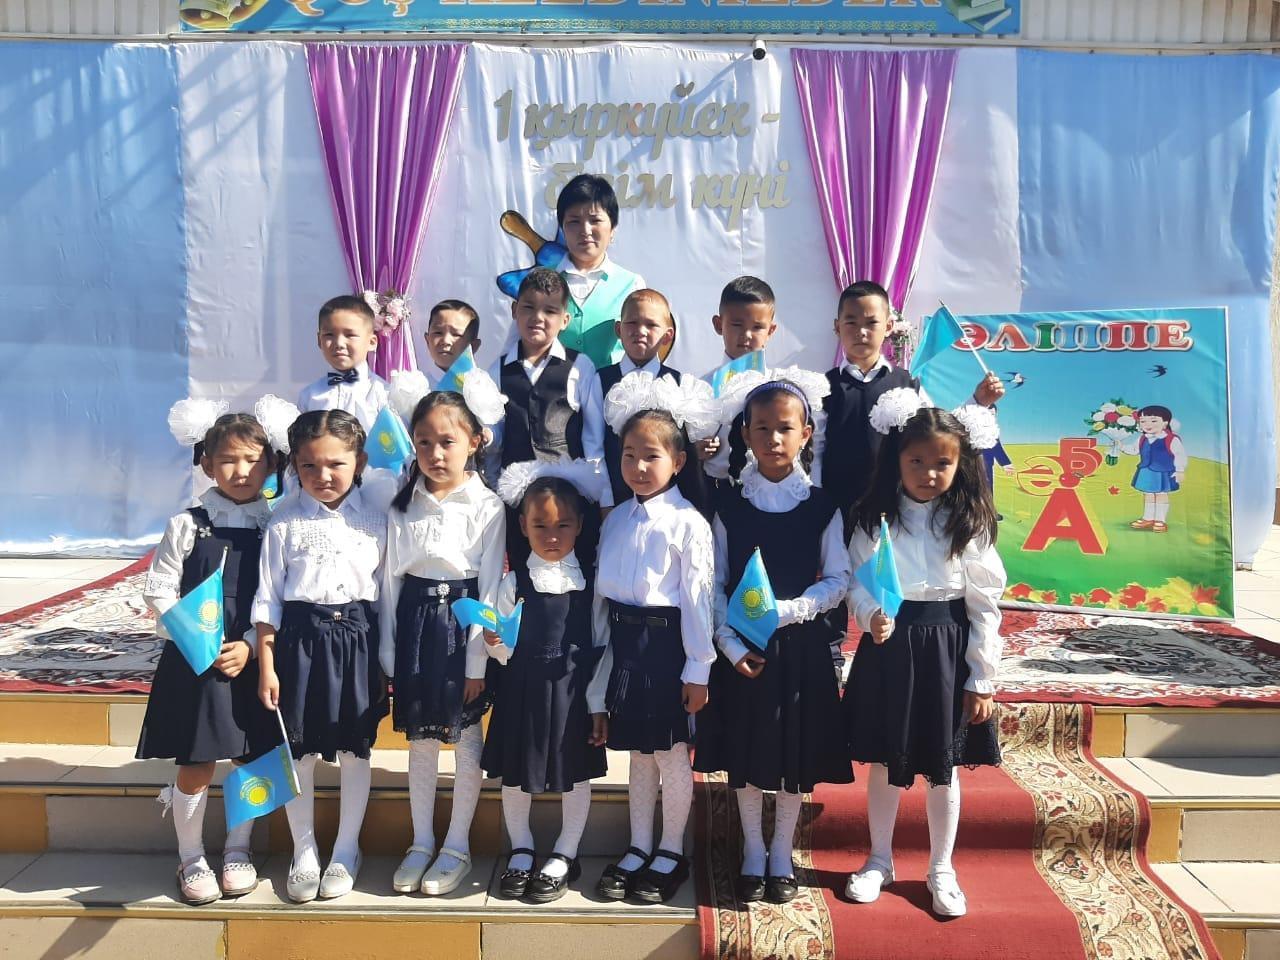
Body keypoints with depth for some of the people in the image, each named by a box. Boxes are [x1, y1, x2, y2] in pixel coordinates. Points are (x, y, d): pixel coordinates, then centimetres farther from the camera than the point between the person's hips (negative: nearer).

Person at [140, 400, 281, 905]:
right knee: (196, 765, 4)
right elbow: (159, 592, -3)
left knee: (253, 760, 9)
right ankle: (191, 858, 23)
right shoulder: (187, 525, -3)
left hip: (255, 660, 2)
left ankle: (237, 850, 29)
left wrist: (251, 646, -11)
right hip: (193, 663, -2)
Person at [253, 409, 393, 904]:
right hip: (300, 638, 0)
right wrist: (266, 667, -3)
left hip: (357, 640, 1)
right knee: (299, 750, 7)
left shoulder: (375, 513, 0)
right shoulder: (285, 519, -2)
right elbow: (268, 597, 0)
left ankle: (346, 851, 27)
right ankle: (304, 853, 25)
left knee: (355, 749, 9)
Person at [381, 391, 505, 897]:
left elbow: (489, 588, -8)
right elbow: (390, 581, 5)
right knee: (419, 738, 13)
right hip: (415, 624, 4)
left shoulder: (487, 507, -8)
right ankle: (421, 844, 28)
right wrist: (387, 654, 3)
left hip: (463, 623, -3)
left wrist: (478, 661, -10)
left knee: (466, 738, 8)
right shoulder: (403, 506, 3)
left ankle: (457, 846, 23)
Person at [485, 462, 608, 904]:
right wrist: (495, 644, -22)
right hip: (524, 688, 0)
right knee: (515, 772, 10)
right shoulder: (515, 583, -3)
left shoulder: (592, 579, -1)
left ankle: (565, 855, 28)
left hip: (574, 688, 0)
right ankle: (520, 851, 32)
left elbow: (601, 643, 3)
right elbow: (506, 651, 0)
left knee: (576, 772, 9)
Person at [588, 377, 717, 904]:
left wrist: (698, 668, -11)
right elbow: (602, 593, 10)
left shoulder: (688, 523, -10)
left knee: (671, 752, 7)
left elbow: (697, 598, -10)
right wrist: (597, 687, 11)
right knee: (638, 752, 16)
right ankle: (639, 847, 30)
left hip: (667, 641, -5)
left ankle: (671, 851, 24)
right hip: (624, 642, 5)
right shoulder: (615, 520, 8)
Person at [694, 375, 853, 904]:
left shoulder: (822, 505, -2)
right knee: (745, 754, 9)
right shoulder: (729, 503, 0)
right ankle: (753, 856, 28)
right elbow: (715, 583, 0)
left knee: (795, 755, 9)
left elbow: (838, 579, -2)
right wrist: (731, 645, -11)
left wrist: (789, 609, -18)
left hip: (801, 645, 0)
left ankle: (782, 858, 27)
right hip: (740, 647, 1)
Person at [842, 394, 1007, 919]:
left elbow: (985, 606, -4)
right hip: (887, 646, 1)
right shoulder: (875, 517, -2)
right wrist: (871, 615, -24)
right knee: (883, 761, 13)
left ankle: (941, 869, 30)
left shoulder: (969, 523, -5)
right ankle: (879, 861, 33)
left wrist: (982, 681, -5)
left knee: (943, 765, 11)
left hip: (947, 649, -1)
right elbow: (857, 583, 0)